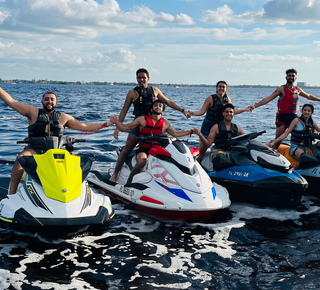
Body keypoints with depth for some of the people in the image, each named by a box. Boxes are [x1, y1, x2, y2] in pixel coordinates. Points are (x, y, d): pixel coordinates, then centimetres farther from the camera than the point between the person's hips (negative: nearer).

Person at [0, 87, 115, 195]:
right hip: (35, 149, -2)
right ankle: (11, 192, -26)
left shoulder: (63, 117, 14)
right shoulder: (33, 112, 8)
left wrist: (106, 124, 7)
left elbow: (84, 127, 13)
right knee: (21, 158, -33)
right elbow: (10, 100, 4)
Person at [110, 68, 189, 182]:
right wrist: (117, 127, -2)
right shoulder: (132, 93, 2)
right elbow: (124, 111, 4)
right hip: (138, 124, -2)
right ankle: (115, 174, 6)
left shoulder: (155, 90, 9)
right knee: (126, 150, -3)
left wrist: (182, 110, 12)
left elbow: (168, 102, 18)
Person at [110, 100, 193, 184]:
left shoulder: (165, 123, 14)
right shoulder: (142, 119, 4)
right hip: (143, 150, -3)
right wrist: (116, 121, -15)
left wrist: (191, 131, 24)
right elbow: (124, 128, 4)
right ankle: (128, 184, -27)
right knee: (142, 161, -37)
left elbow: (175, 134, 30)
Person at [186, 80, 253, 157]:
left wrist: (245, 109, 18)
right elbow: (201, 111, -13)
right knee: (201, 150, -10)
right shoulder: (211, 98, -11)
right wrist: (192, 113, -31)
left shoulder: (227, 99, 4)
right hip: (208, 126, -4)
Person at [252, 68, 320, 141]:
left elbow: (309, 96, 30)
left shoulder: (298, 90, 11)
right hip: (283, 117, -5)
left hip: (294, 117, 5)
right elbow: (268, 99, -12)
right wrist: (254, 106, -21)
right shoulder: (282, 89, -6)